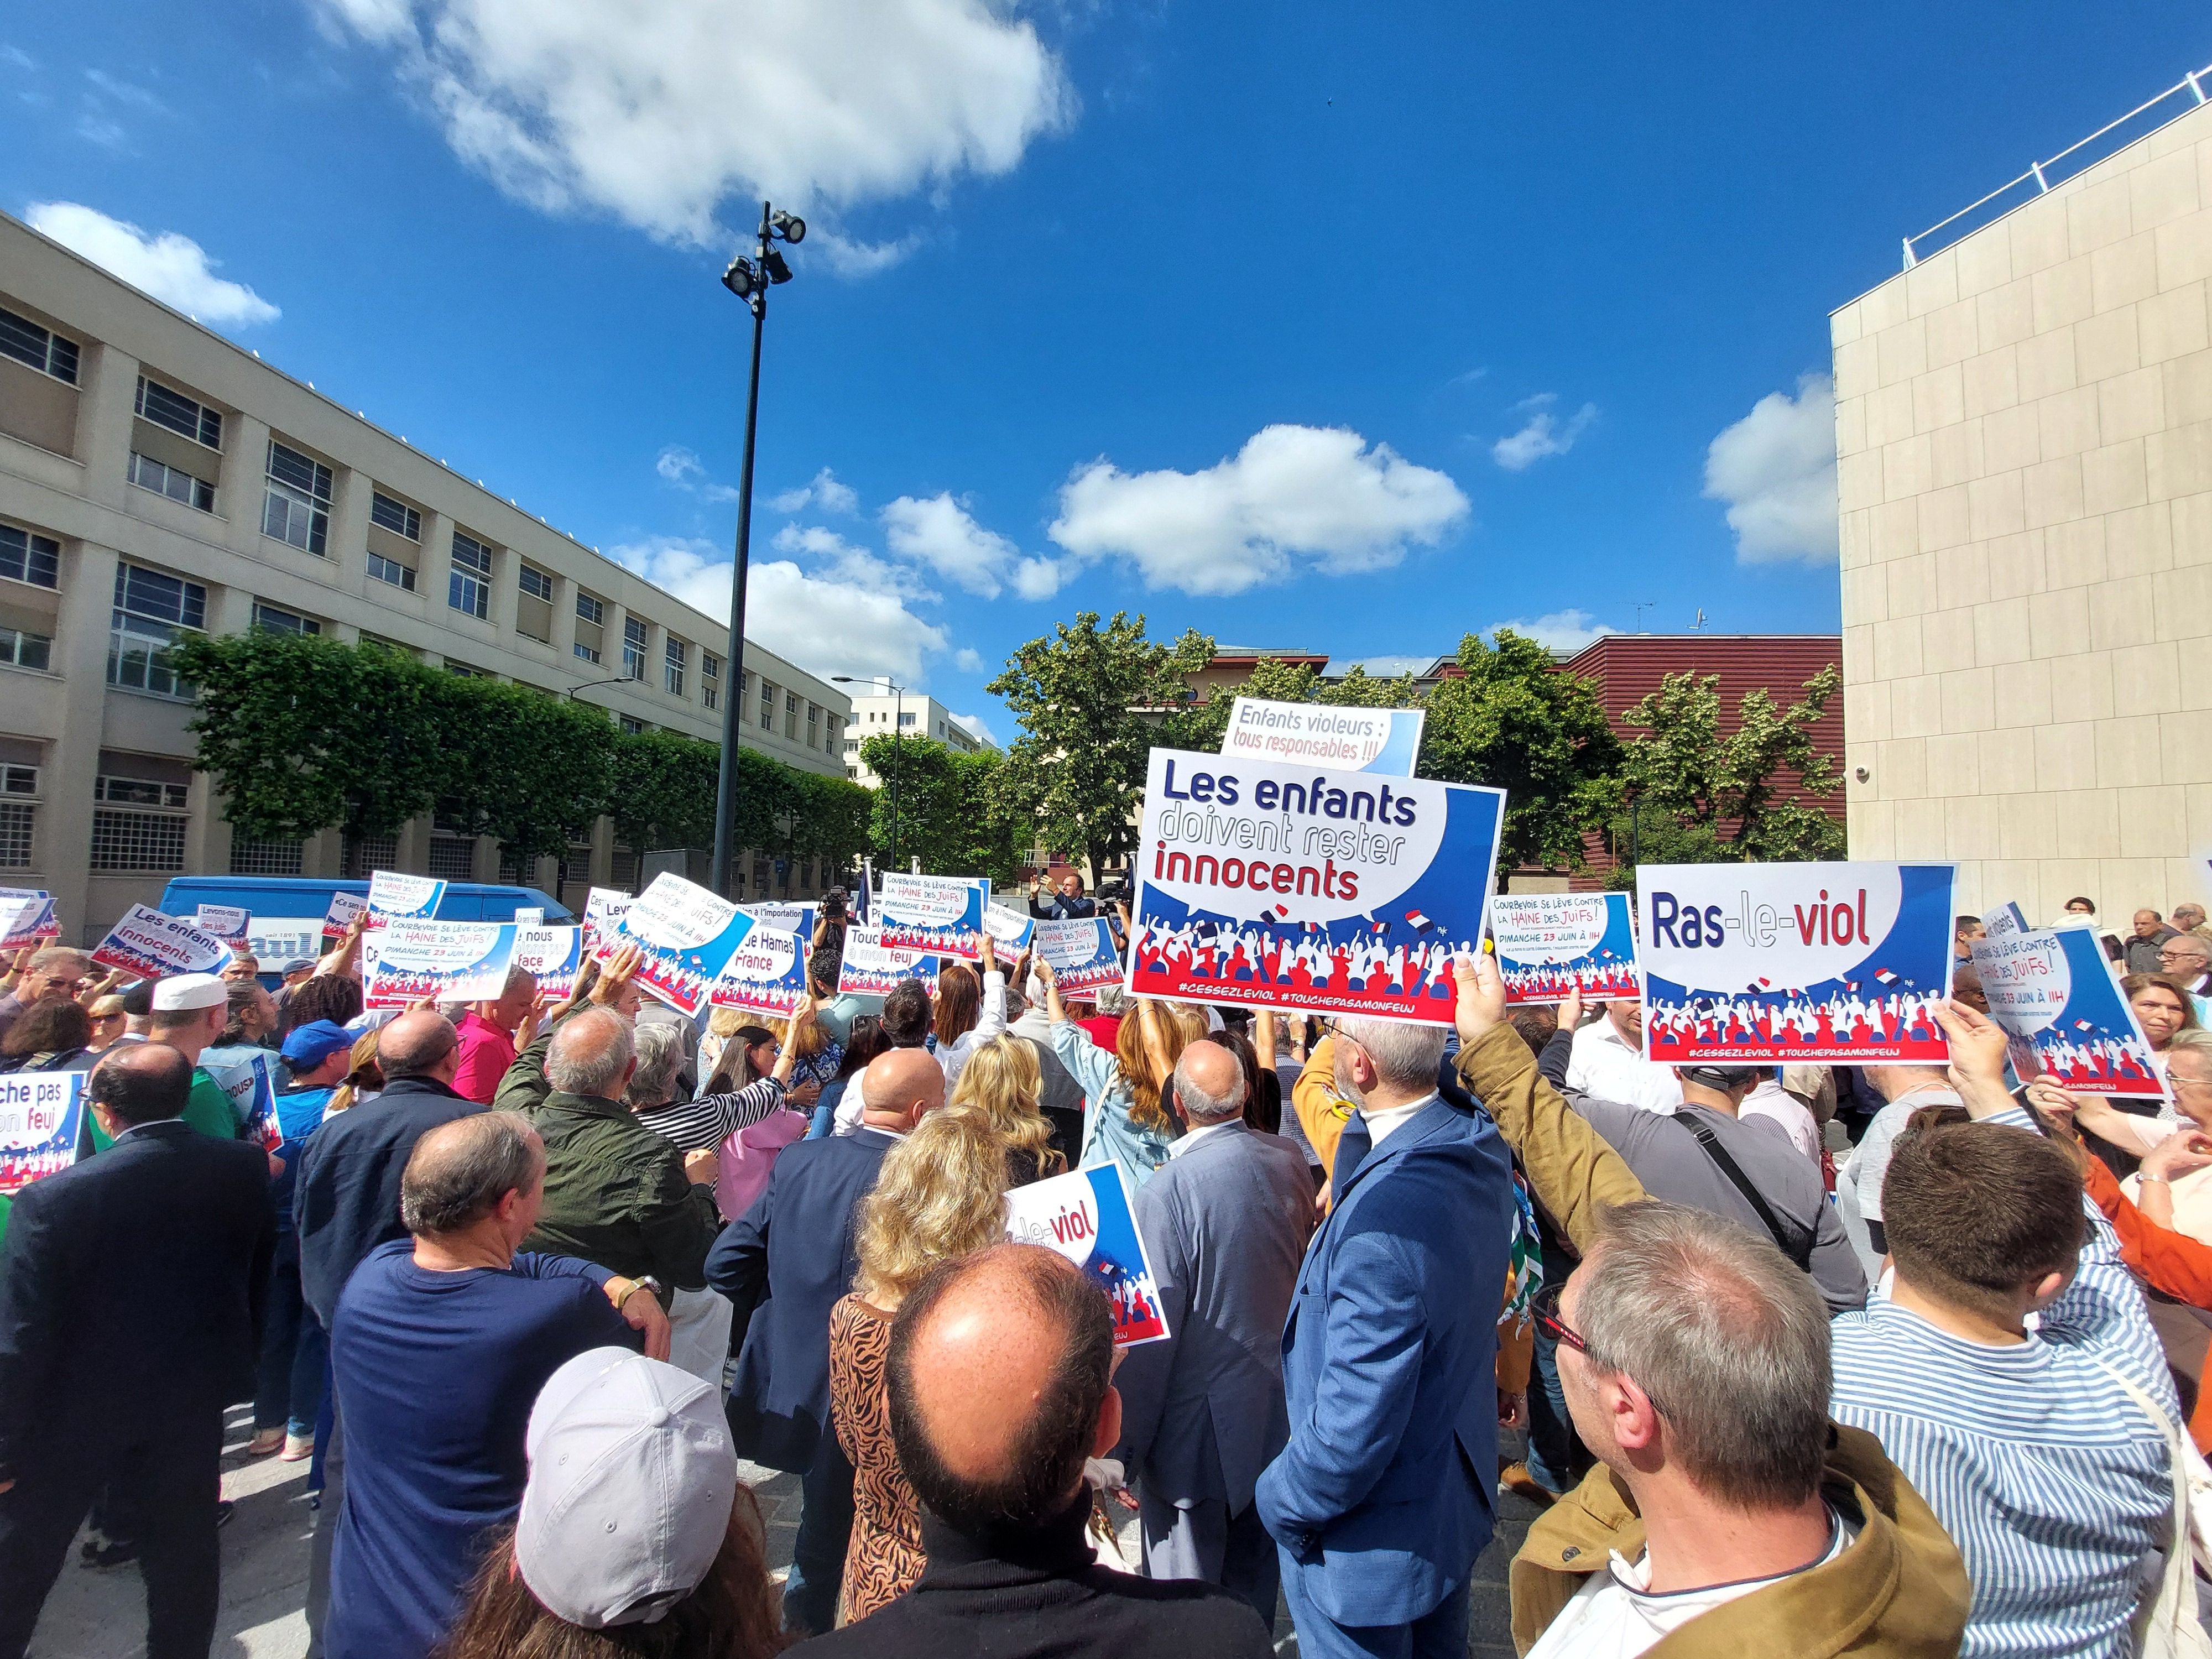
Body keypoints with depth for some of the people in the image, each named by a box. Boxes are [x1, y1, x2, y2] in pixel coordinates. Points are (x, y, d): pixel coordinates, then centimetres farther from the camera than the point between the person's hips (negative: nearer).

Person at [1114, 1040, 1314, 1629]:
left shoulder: (1167, 1190, -27)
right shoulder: (1291, 1161, -11)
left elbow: (1153, 1334, -22)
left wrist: (1124, 1449, -10)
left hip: (1197, 1424, -5)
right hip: (1277, 1406, 6)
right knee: (1255, 1579, 26)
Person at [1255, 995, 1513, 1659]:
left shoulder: (1386, 1213, -39)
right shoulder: (1478, 1145, -13)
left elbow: (1355, 1427, -31)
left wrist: (1281, 1501, -14)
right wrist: (1366, 1111, -4)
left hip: (1373, 1545, -7)